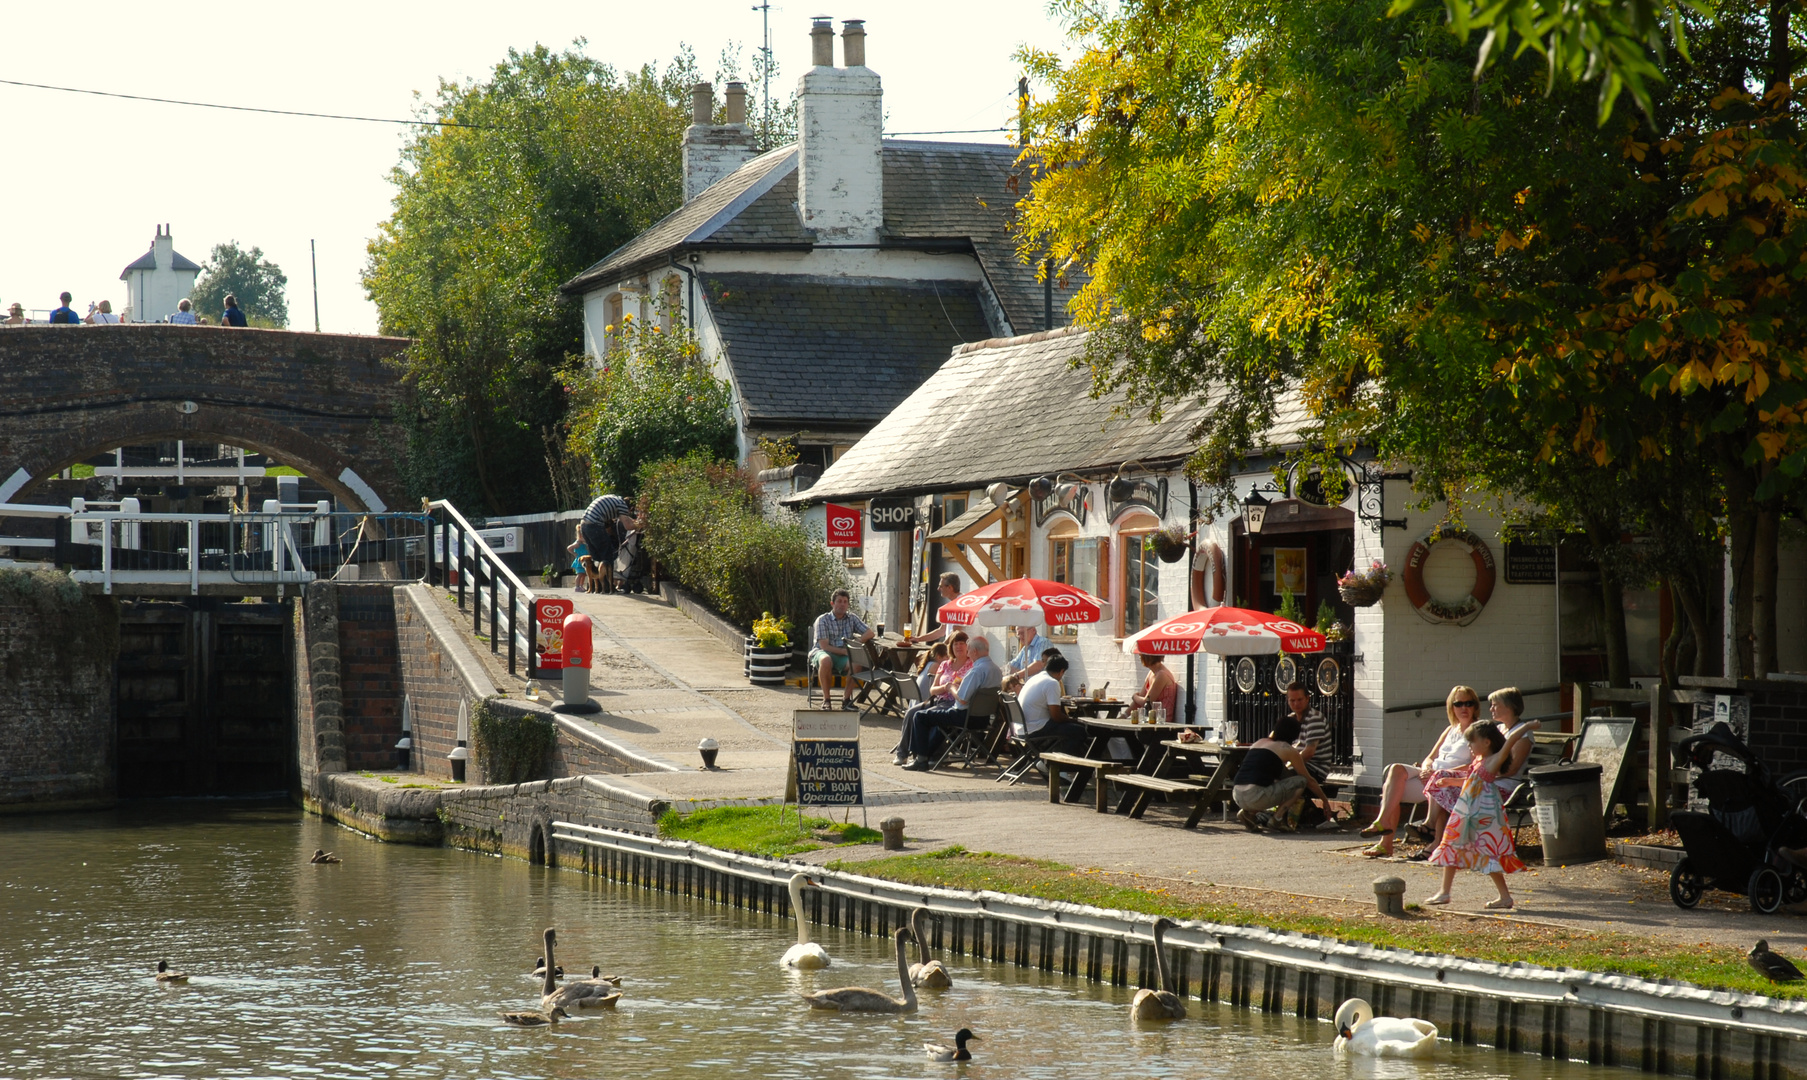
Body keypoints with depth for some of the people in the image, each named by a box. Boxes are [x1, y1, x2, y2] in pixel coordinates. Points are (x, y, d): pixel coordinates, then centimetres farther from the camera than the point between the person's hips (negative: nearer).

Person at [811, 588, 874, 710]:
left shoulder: (852, 618, 10)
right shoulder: (822, 620, -4)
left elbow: (869, 632, 6)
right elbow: (824, 646, -12)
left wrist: (858, 641, -15)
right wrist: (844, 651, -22)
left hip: (843, 656, 3)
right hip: (824, 653, -3)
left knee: (857, 662, -30)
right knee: (826, 660, -40)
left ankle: (846, 699, -18)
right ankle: (826, 699, -27)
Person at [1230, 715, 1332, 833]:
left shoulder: (1259, 742, 22)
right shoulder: (1288, 750, 7)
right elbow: (1309, 781, 17)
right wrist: (1325, 800, 30)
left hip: (1237, 796, 7)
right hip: (1256, 796, -7)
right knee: (1301, 781, 10)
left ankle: (1249, 813, 12)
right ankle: (1278, 817, -2)